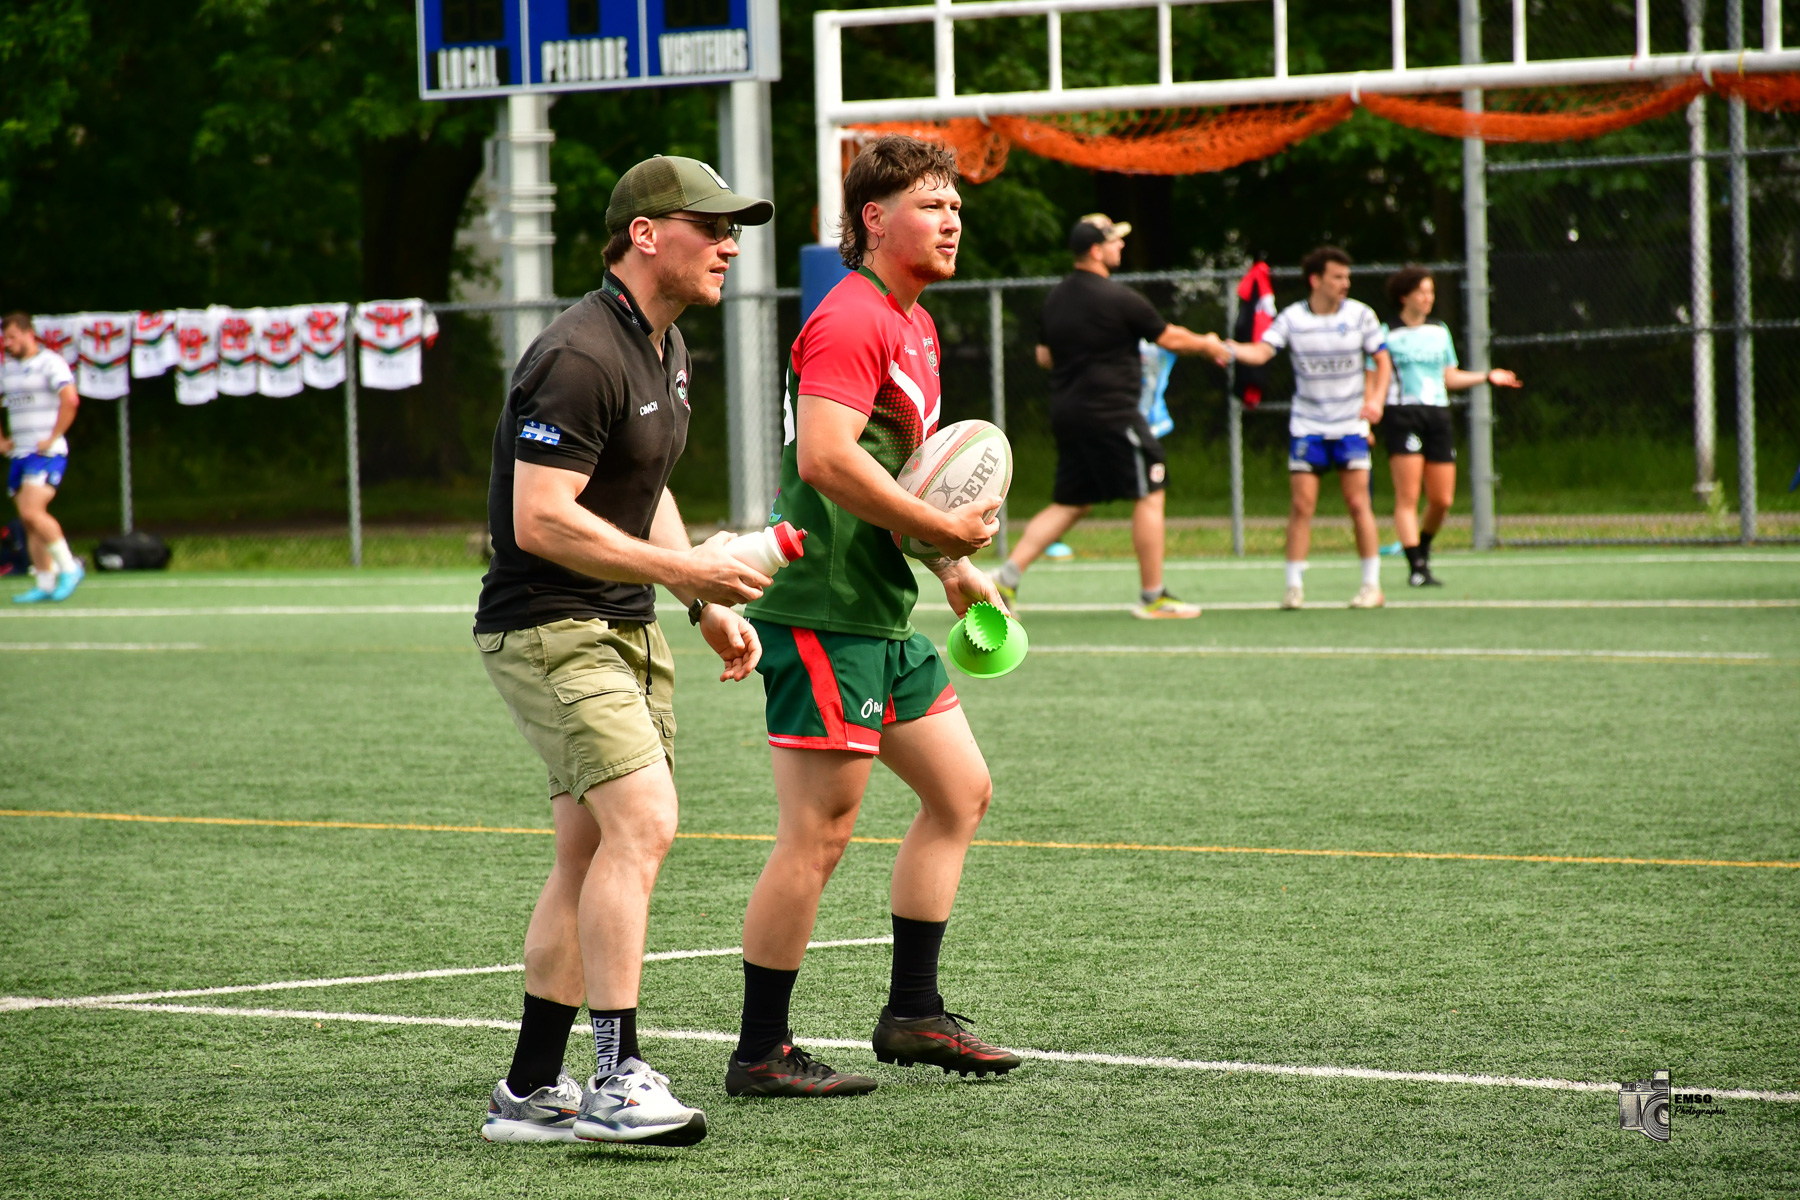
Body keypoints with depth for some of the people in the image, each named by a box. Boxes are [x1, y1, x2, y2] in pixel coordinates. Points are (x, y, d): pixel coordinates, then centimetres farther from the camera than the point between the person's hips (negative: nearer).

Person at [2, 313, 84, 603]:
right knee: (30, 523, 5)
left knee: (31, 511, -21)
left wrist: (52, 439, -20)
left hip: (47, 453, -8)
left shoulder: (50, 363, -9)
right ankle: (45, 584, 9)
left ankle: (69, 568, -9)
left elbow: (70, 400, -23)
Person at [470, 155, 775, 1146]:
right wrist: (685, 570, -23)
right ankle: (617, 1080, -19)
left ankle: (528, 1091, 14)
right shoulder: (580, 358, -20)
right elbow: (542, 520, -25)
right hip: (547, 628, -10)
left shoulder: (666, 349, 13)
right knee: (641, 822, -21)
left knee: (593, 856, 9)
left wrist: (710, 606, 16)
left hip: (625, 627, 10)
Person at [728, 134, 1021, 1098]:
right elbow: (824, 456, -26)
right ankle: (760, 1053, -1)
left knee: (960, 791, 14)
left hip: (883, 614, 11)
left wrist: (954, 564, 20)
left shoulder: (913, 324, 19)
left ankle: (912, 1013, 21)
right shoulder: (852, 319, -14)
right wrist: (943, 530, -19)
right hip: (824, 612, -11)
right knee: (818, 833, -8)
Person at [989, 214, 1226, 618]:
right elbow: (1169, 338, -2)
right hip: (1110, 413, -8)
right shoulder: (1119, 299, -13)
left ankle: (1008, 574, 0)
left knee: (1069, 505, 14)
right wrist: (1207, 344, 17)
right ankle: (1152, 597, 5)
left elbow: (1045, 355, 19)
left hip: (1067, 414, 8)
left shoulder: (1055, 298, 9)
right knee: (1150, 495, 3)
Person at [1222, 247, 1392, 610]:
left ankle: (1372, 586, 6)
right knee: (1301, 505, -5)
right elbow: (1261, 351, -18)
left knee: (1359, 504, -3)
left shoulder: (1360, 315, -2)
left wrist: (1376, 400, -11)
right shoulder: (1292, 318, -5)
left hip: (1350, 426, 0)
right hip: (1306, 426, 0)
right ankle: (1294, 586, 1)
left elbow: (1383, 361, 5)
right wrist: (1232, 349, -39)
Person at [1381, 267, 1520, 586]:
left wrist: (1488, 377, 15)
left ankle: (1423, 548, 25)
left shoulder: (1439, 331, 15)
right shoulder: (1388, 335, 1)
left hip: (1438, 415, 5)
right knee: (1407, 497, -11)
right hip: (1402, 415, -5)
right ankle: (1416, 567, -12)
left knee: (1442, 499, 1)